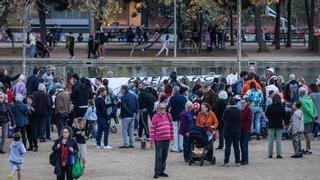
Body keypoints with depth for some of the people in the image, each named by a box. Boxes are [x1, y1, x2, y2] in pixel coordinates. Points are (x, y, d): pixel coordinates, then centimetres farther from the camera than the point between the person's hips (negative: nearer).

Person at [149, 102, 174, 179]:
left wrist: (171, 137, 11)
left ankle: (162, 171, 18)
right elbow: (152, 129, -8)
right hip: (158, 140, -5)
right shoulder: (155, 117, -8)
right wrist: (151, 141, -10)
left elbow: (171, 126, 15)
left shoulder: (168, 116, 6)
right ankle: (157, 172, -1)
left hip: (167, 140, 5)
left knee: (164, 156, 9)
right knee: (159, 156, -6)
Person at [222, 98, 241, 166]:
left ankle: (226, 162, 2)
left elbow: (223, 119, -4)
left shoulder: (227, 111, -14)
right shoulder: (238, 111, -5)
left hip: (228, 130, -3)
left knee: (228, 146, 3)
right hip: (237, 130, 3)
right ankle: (237, 162, 8)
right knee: (236, 146, 8)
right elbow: (240, 120, 2)